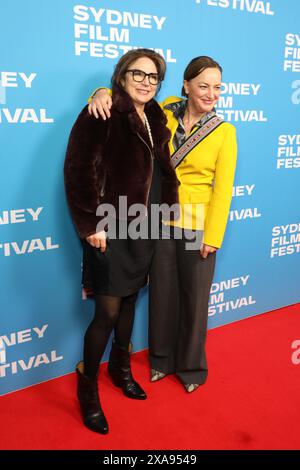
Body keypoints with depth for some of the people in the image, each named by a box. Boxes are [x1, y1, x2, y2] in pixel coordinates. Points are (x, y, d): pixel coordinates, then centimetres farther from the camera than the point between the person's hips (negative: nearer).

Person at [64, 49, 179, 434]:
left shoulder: (155, 119, 12)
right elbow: (79, 170, -16)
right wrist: (91, 224, -19)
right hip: (111, 229, -7)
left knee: (129, 300, 17)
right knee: (108, 311, -1)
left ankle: (120, 367, 39)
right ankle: (88, 385, 22)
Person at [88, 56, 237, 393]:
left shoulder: (224, 131, -6)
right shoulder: (165, 112, -1)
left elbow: (223, 188, -7)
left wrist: (213, 237, -9)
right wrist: (104, 93, -18)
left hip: (198, 226, -2)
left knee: (194, 297, 11)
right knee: (162, 293, 14)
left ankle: (191, 366, 37)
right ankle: (162, 358, 40)